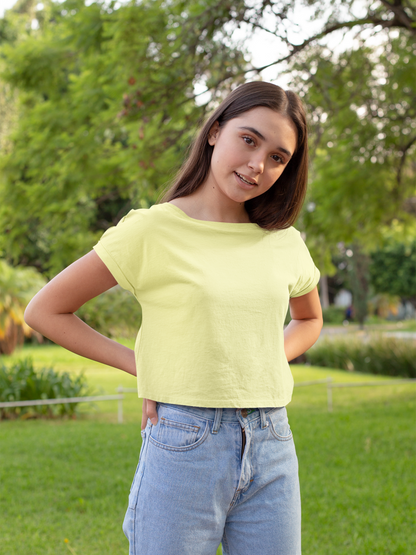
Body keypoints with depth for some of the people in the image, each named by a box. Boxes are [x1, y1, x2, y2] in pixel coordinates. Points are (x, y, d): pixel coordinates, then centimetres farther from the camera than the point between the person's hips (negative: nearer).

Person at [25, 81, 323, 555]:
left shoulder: (284, 244, 6)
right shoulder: (153, 231, -6)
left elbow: (309, 319, 27)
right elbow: (44, 311, 0)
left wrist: (271, 359, 7)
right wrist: (140, 366, -4)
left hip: (272, 449, 4)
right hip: (184, 446, -4)